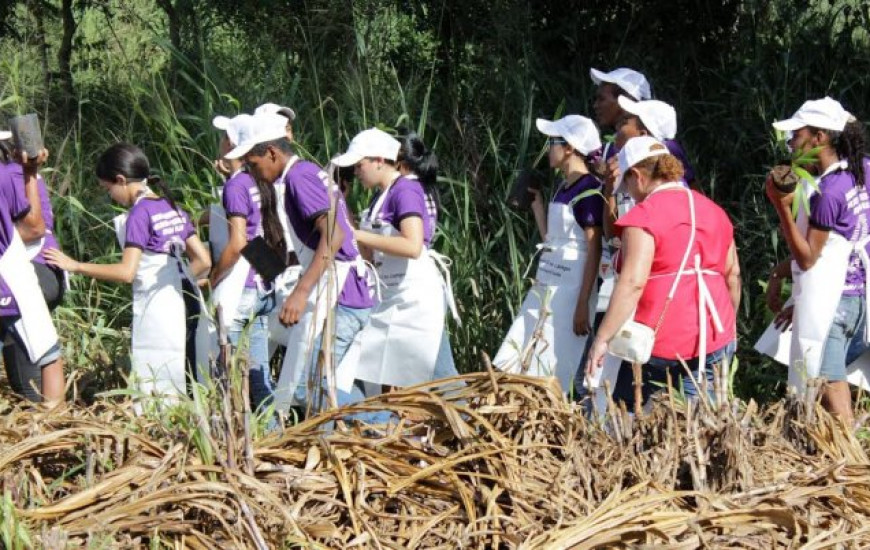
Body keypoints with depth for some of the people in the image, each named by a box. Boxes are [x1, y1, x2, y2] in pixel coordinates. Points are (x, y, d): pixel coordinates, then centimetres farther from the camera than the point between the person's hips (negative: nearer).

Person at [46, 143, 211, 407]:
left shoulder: (139, 213, -11)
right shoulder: (172, 208, 12)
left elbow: (126, 271, -19)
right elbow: (203, 261, 10)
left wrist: (75, 266, -13)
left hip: (157, 310, -8)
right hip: (184, 308, 8)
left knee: (158, 397, -5)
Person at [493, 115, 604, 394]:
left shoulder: (589, 191, -14)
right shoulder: (563, 187, 13)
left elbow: (594, 251, -16)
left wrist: (583, 305, -19)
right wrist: (536, 201, 14)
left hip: (571, 288, -9)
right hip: (546, 284, 9)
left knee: (550, 375, -6)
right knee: (514, 366, 7)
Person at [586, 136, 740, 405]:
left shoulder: (645, 215, -8)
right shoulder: (714, 211, 14)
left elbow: (632, 283, -17)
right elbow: (732, 275, 19)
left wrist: (602, 339, -17)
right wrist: (727, 325, 31)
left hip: (661, 341, -6)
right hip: (714, 339, 6)